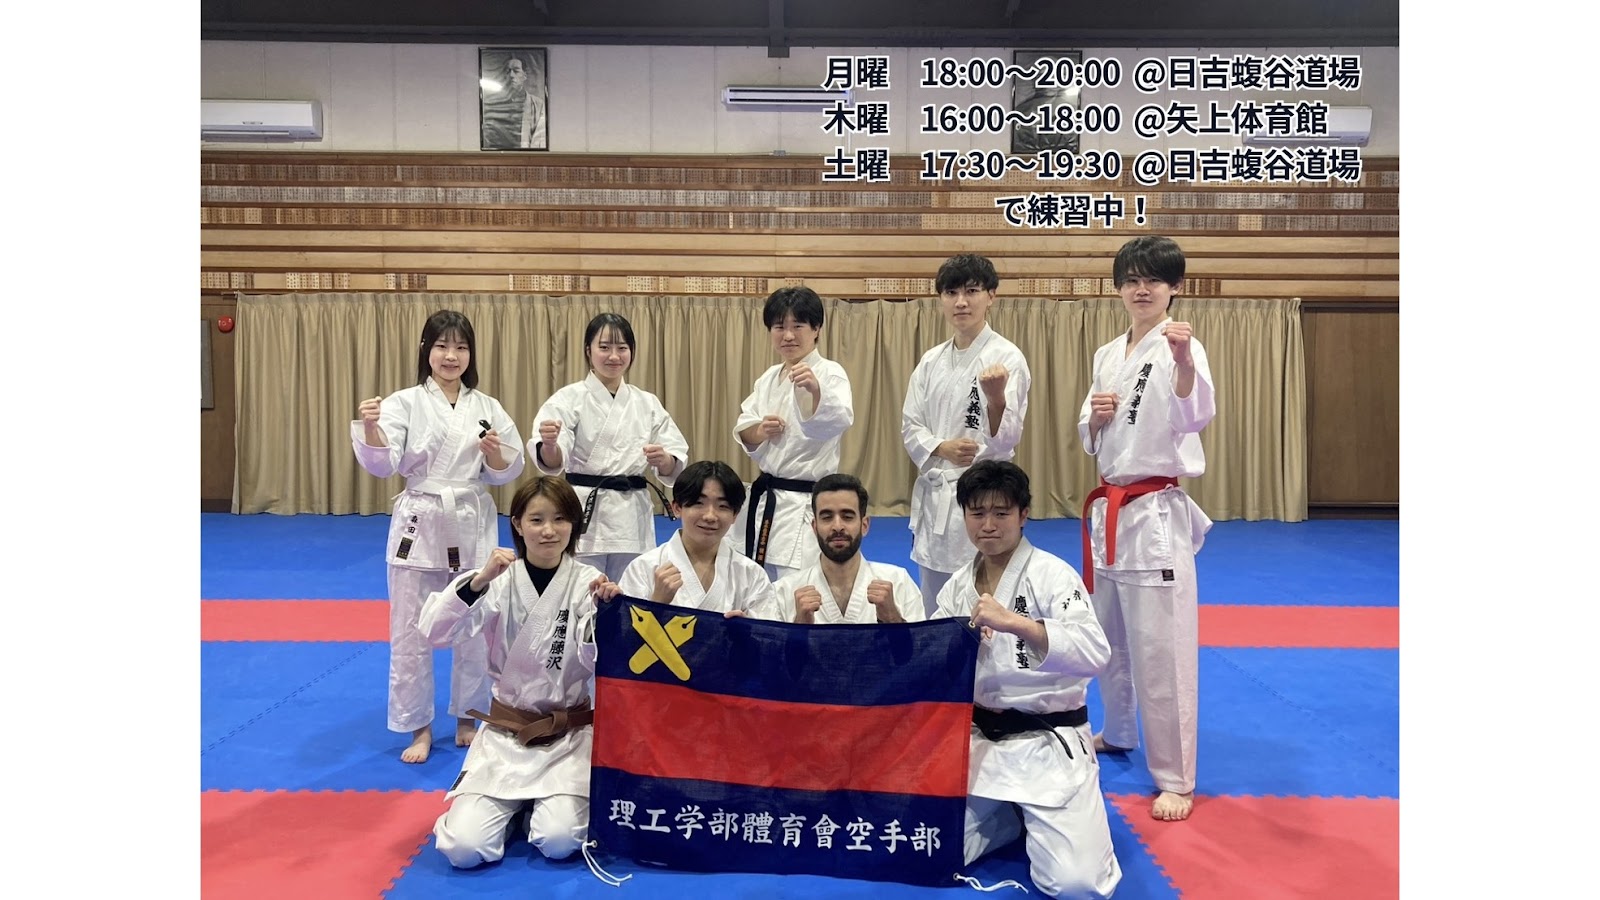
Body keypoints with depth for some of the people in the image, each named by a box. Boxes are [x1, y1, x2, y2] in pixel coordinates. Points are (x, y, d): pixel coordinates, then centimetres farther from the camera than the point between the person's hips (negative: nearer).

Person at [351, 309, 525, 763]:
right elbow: (382, 463, -16)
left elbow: (507, 472, 5)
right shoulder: (405, 403, -3)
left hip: (473, 527, 2)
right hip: (419, 526, -2)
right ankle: (419, 728, 20)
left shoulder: (487, 407, 5)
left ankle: (467, 721, 28)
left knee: (474, 629, 10)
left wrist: (494, 451, -16)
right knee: (410, 633, 4)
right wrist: (370, 427, -35)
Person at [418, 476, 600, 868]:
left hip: (568, 735, -1)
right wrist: (479, 581, -30)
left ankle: (546, 804, 15)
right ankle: (513, 805, 19)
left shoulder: (588, 582, -7)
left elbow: (600, 661, -17)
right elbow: (435, 632, -17)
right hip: (506, 732, 1)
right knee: (463, 848, -13)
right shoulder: (501, 580, -5)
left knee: (558, 842, -20)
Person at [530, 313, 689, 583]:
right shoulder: (569, 399, -3)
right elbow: (552, 461, -15)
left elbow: (674, 467, 6)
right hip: (584, 517, -3)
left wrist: (664, 459, -17)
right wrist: (549, 444, -38)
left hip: (633, 521, 4)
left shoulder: (647, 403, 8)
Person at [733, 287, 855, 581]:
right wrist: (760, 430, -10)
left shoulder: (829, 373, -9)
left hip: (807, 505, -7)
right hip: (764, 500, 7)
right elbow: (743, 432, 13)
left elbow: (839, 420, -29)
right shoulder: (769, 378, 11)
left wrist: (815, 389, -49)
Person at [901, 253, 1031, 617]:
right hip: (934, 494, 6)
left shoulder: (1006, 357, -8)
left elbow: (1005, 439, -15)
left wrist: (997, 398, -36)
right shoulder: (931, 361, 9)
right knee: (934, 610, 15)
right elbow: (910, 426, 9)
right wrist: (942, 448, -12)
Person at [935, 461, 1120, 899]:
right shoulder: (958, 585, 6)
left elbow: (1095, 653, -27)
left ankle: (1036, 815, 17)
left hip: (1047, 744, -4)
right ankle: (1012, 815, 21)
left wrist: (1014, 623, -39)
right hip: (980, 739, 5)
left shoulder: (1052, 574, -12)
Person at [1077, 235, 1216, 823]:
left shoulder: (1180, 347, -10)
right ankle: (1118, 733, 42)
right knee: (1109, 637, 20)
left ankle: (1175, 780, 8)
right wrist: (1094, 417, -6)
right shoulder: (1108, 355, 11)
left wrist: (1184, 362, -48)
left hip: (1157, 513, -7)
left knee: (1161, 650, -4)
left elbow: (1194, 416, -30)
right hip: (1109, 509, 7)